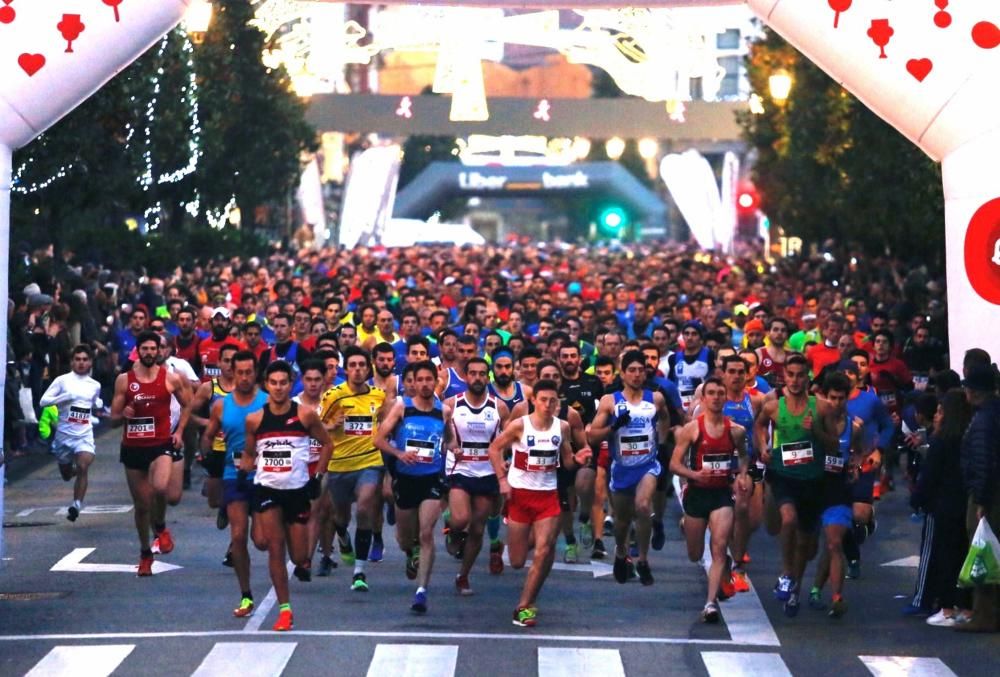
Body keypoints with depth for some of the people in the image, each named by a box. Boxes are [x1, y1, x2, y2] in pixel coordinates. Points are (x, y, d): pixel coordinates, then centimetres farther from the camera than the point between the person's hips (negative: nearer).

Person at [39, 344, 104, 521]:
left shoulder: (95, 386, 9)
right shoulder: (62, 380, -3)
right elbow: (44, 401, -10)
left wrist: (99, 409, 9)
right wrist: (65, 397, -21)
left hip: (85, 434, 0)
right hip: (64, 432, 0)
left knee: (83, 467, -23)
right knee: (66, 474, 15)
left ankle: (76, 505, -22)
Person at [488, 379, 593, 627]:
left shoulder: (562, 427, 0)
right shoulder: (519, 425, -9)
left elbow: (566, 459, 11)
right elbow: (494, 448, 0)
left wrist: (577, 460, -12)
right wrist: (502, 479, -8)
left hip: (548, 495, 2)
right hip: (520, 494, -2)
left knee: (545, 549, -17)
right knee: (517, 562, 2)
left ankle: (525, 606, -7)